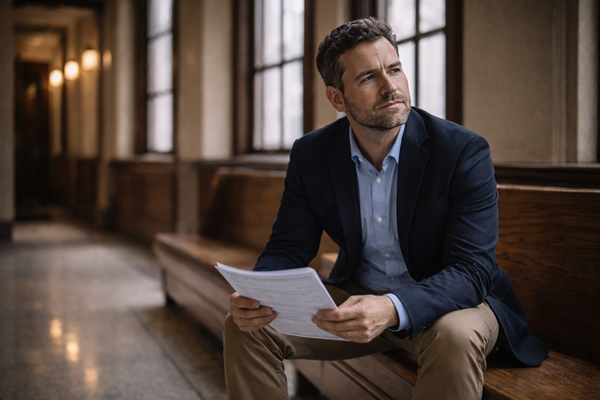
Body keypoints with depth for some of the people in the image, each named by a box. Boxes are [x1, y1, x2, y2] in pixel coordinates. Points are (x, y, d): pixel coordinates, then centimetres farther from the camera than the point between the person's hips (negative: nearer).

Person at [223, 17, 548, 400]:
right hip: (356, 296, 4)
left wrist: (392, 309, -42)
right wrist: (255, 295, -26)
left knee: (455, 336, -38)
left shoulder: (465, 151, -18)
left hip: (447, 298, -3)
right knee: (246, 326, -13)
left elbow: (472, 268, -23)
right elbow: (287, 249, -1)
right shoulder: (311, 154, -5)